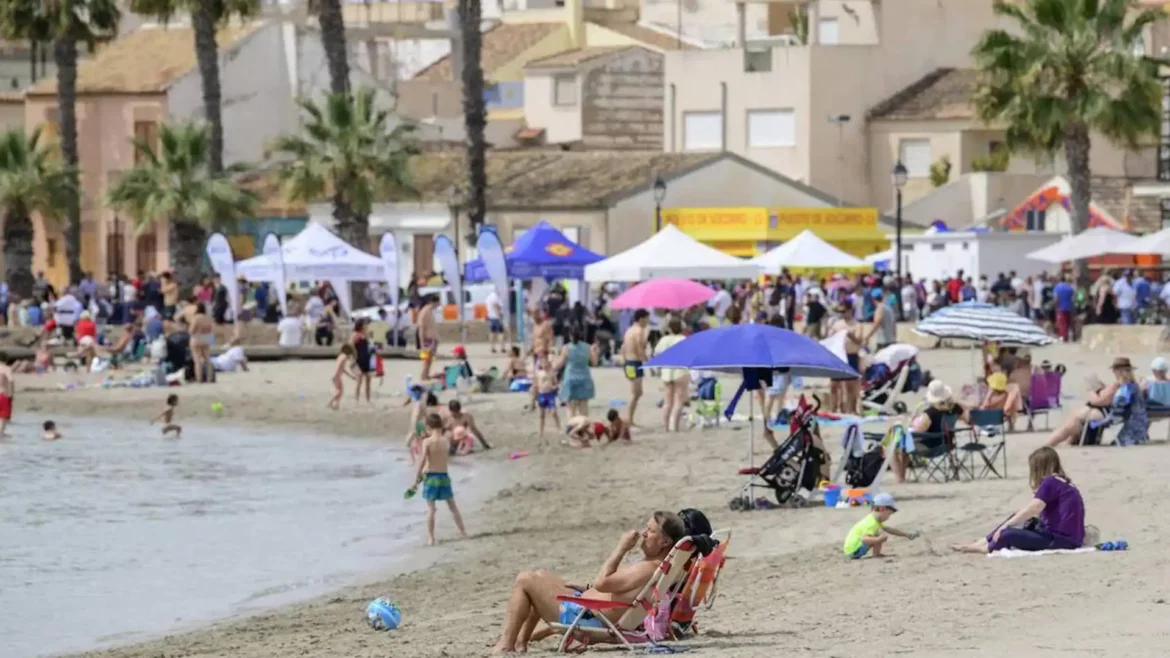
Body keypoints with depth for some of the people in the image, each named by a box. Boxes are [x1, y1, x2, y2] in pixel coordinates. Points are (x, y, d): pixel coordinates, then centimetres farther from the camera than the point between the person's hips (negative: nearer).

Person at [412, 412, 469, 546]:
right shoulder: (446, 441, 1)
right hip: (444, 476, 4)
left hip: (430, 476, -4)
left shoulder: (427, 441, -12)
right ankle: (463, 533, 19)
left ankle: (431, 538, -2)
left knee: (431, 508, -1)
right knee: (452, 506, 14)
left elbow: (423, 461, -16)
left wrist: (418, 477, -8)